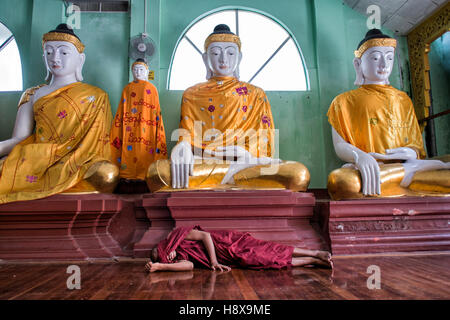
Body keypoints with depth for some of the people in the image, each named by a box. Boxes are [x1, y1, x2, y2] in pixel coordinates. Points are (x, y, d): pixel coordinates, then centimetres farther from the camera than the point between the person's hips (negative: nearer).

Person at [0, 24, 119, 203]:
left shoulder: (96, 97, 11)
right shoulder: (33, 95, 20)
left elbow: (99, 141, 4)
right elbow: (19, 140, 9)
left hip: (79, 164, 0)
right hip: (37, 163, 1)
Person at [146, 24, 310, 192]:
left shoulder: (256, 95, 18)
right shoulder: (191, 95, 19)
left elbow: (265, 146, 9)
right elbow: (186, 135, 9)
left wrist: (250, 155, -15)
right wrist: (182, 147, -17)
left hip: (246, 164, 0)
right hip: (202, 165, 1)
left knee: (299, 175, -30)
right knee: (155, 172, -33)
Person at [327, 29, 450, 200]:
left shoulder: (402, 100, 26)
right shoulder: (344, 101, 15)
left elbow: (416, 142, 19)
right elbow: (340, 145, 2)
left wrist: (412, 152, -9)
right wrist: (359, 155, -23)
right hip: (367, 167, 0)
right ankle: (410, 169, -26)